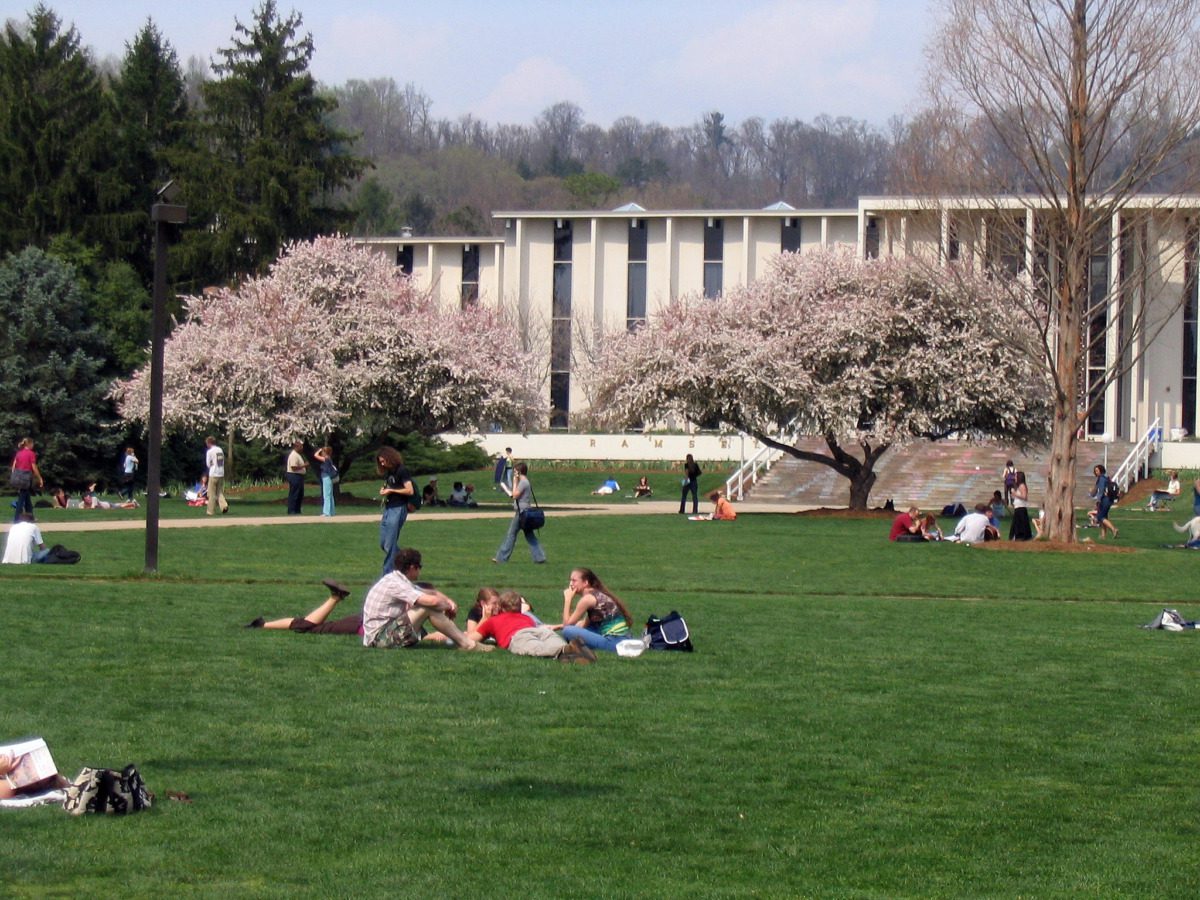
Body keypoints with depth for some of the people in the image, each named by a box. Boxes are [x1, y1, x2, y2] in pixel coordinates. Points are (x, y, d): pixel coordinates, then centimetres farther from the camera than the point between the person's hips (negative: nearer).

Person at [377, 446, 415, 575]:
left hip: (398, 509, -9)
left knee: (390, 545, -10)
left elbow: (410, 491, -16)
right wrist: (383, 491, 8)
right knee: (383, 544, 9)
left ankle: (387, 574, -6)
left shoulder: (401, 471, -10)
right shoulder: (388, 472, 16)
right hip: (388, 508, 9)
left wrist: (391, 490, -14)